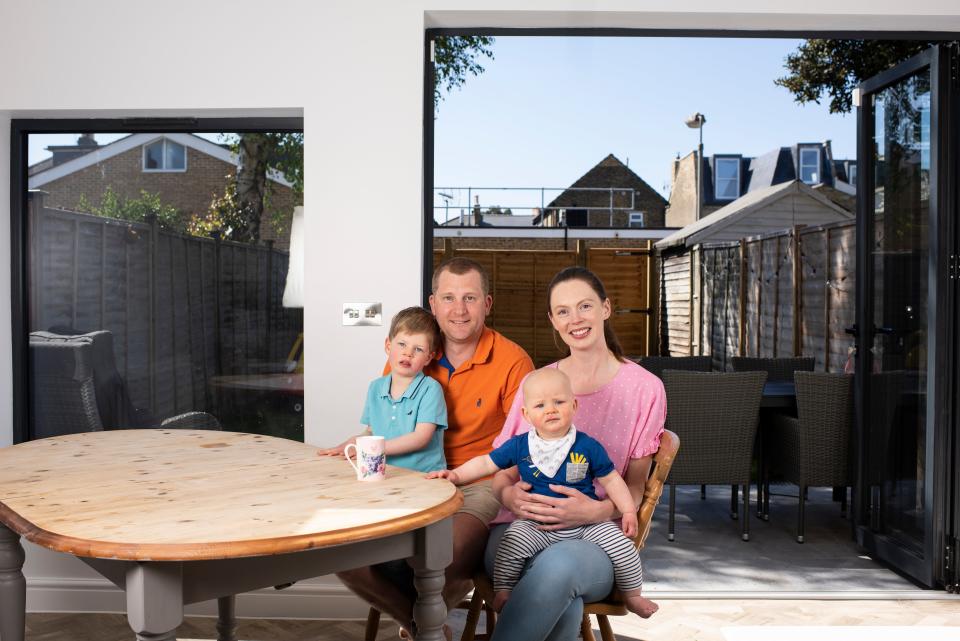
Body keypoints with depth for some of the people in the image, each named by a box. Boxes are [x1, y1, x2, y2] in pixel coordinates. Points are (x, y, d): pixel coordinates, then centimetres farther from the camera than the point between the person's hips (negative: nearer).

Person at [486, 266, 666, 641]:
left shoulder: (644, 388, 5)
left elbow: (634, 487, 6)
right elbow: (502, 471, 14)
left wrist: (597, 511, -17)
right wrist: (510, 494, -11)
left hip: (596, 536, -1)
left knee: (560, 565, -38)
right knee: (563, 602, -36)